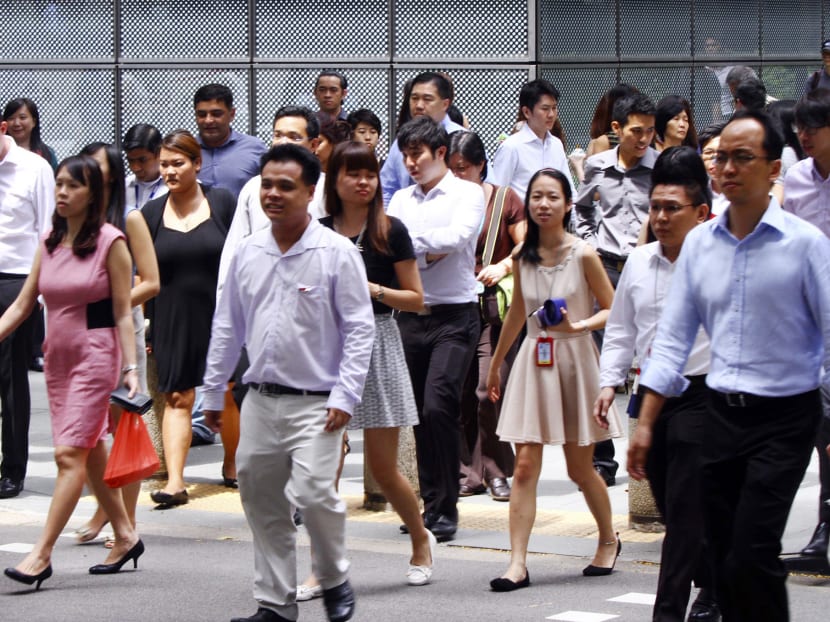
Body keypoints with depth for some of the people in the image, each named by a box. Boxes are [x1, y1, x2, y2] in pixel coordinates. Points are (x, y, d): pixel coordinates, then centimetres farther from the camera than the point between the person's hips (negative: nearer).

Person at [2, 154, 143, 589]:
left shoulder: (110, 242, -7)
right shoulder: (49, 242, 8)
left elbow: (122, 313, -8)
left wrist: (130, 368, -13)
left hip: (95, 356, -6)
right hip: (58, 356, 7)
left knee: (69, 454, -11)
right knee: (90, 453, 13)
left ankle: (42, 555, -13)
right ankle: (125, 537, 26)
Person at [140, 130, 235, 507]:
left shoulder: (222, 203, 0)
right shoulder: (151, 214, 5)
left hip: (221, 315, -1)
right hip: (172, 319, 1)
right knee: (177, 397, -5)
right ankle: (174, 482, -11)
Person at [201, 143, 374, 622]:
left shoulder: (337, 253, -7)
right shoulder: (248, 253, 8)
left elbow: (360, 328, -7)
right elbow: (228, 327, 17)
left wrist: (345, 397, -13)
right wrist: (214, 392, 18)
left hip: (316, 403, -5)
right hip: (260, 401, 5)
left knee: (314, 493, -18)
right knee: (263, 505, 8)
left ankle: (335, 581, 8)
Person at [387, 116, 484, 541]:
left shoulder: (467, 194, 1)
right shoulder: (401, 200, 14)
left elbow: (456, 237, -16)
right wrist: (427, 253, -12)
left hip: (454, 316, -5)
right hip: (410, 315, 5)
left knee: (438, 407, -15)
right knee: (420, 414, 7)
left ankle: (446, 508, -9)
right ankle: (430, 503, 15)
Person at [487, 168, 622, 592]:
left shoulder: (583, 255, -9)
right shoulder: (523, 258, 3)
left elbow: (612, 310, -5)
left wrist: (576, 326, -22)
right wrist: (496, 363, 25)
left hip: (575, 358, -3)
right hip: (534, 361, 3)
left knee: (579, 466, 9)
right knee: (525, 464, -6)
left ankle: (608, 540, 34)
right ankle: (517, 563, -8)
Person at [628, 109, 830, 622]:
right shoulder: (699, 243, 7)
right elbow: (673, 338, 11)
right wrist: (645, 423, 8)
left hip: (783, 419, -5)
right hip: (721, 415, 5)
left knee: (751, 559, -14)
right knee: (726, 561, 6)